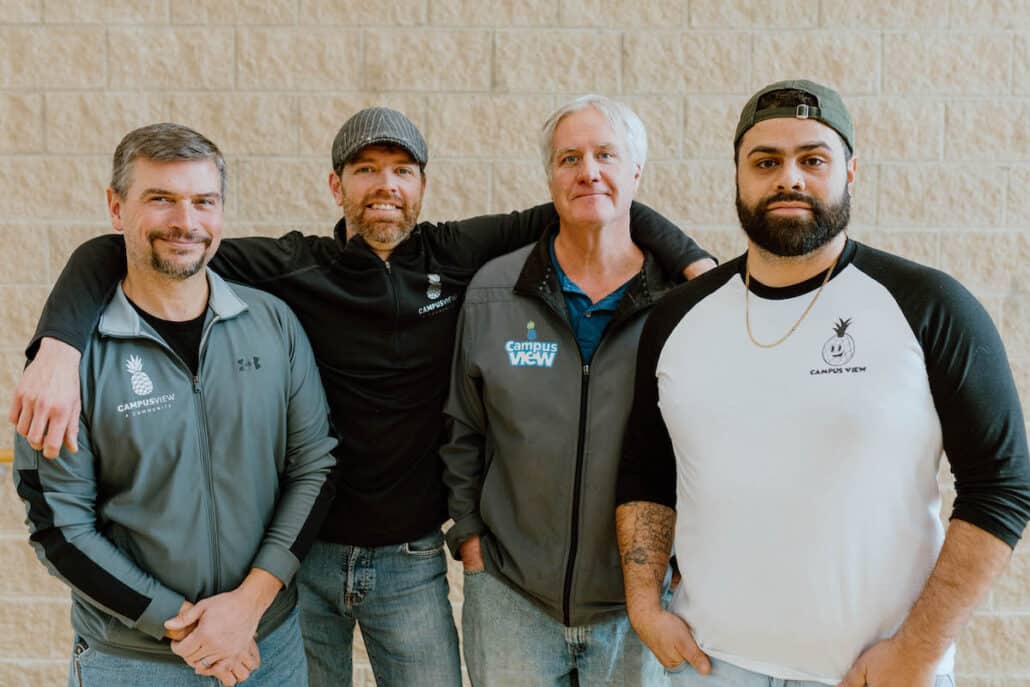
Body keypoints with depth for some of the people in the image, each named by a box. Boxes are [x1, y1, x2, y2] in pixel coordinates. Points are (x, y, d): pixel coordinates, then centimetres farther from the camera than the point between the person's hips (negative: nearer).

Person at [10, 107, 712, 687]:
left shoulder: (455, 257, -3)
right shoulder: (289, 267, -9)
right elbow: (114, 255, -12)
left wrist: (695, 264, -14)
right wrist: (60, 345, -29)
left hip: (412, 562, 1)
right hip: (300, 554, -1)